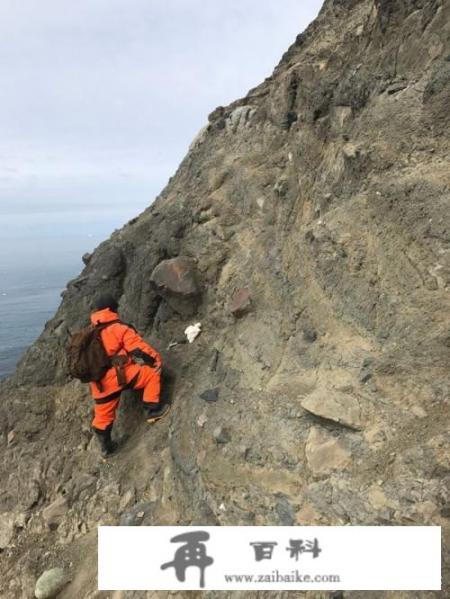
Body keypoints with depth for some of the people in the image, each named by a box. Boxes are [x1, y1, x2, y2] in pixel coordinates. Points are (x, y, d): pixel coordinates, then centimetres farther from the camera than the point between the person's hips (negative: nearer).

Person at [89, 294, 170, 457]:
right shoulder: (118, 328, -7)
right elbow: (139, 347, -10)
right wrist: (157, 360, 2)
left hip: (98, 384, 8)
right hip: (117, 375, -8)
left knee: (103, 416, 22)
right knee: (152, 372, 0)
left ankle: (105, 447, 38)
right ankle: (152, 410, 3)